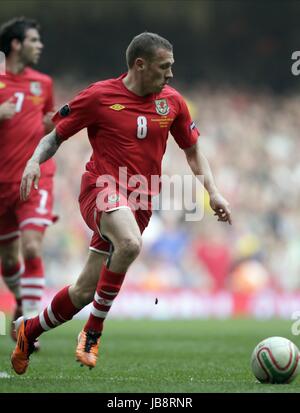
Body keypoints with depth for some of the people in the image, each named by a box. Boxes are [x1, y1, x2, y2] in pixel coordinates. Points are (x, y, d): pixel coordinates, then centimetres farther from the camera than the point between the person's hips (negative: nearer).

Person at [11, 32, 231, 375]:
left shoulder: (172, 101, 8)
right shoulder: (98, 96, -4)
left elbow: (192, 150, 20)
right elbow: (56, 135, 5)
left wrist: (212, 191, 7)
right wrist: (35, 160, -15)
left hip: (140, 202, 5)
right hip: (102, 189, -5)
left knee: (86, 291, 4)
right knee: (130, 243, -37)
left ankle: (29, 330, 30)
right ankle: (92, 332, -22)